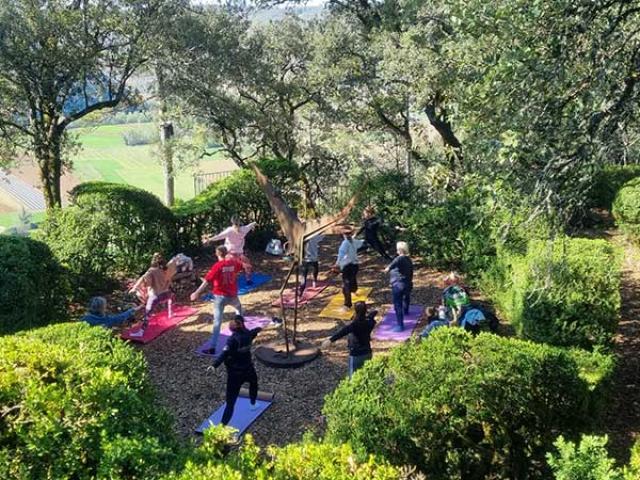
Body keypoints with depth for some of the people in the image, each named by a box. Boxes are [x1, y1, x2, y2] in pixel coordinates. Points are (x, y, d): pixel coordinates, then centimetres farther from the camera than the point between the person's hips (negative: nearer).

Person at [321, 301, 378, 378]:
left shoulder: (355, 324, -26)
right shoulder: (369, 321, -4)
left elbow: (343, 331, -42)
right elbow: (372, 314, 21)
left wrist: (331, 340, -53)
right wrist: (375, 312, 44)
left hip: (356, 355, -7)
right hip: (367, 353, 7)